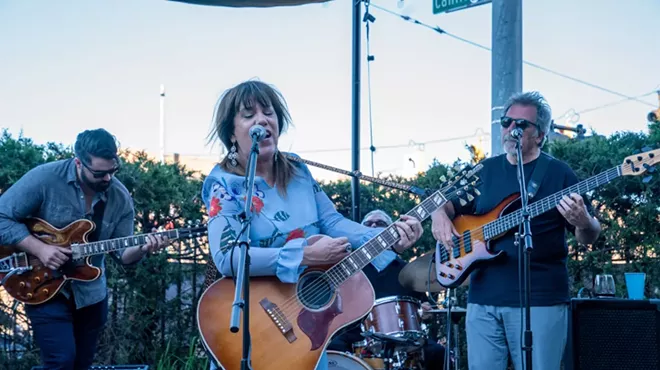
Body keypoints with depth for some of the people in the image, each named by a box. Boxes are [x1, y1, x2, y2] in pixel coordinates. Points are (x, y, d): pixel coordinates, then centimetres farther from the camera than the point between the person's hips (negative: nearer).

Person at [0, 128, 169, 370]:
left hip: (91, 294, 5)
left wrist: (142, 248, -24)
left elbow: (123, 253, -1)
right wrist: (39, 248, -24)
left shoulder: (120, 198, -5)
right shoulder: (45, 178, -17)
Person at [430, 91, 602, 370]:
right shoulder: (485, 170, 13)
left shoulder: (558, 173, 1)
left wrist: (583, 223, -23)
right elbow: (448, 202, 22)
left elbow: (589, 237, 1)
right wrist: (440, 215, -2)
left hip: (540, 300, -4)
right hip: (483, 297, 4)